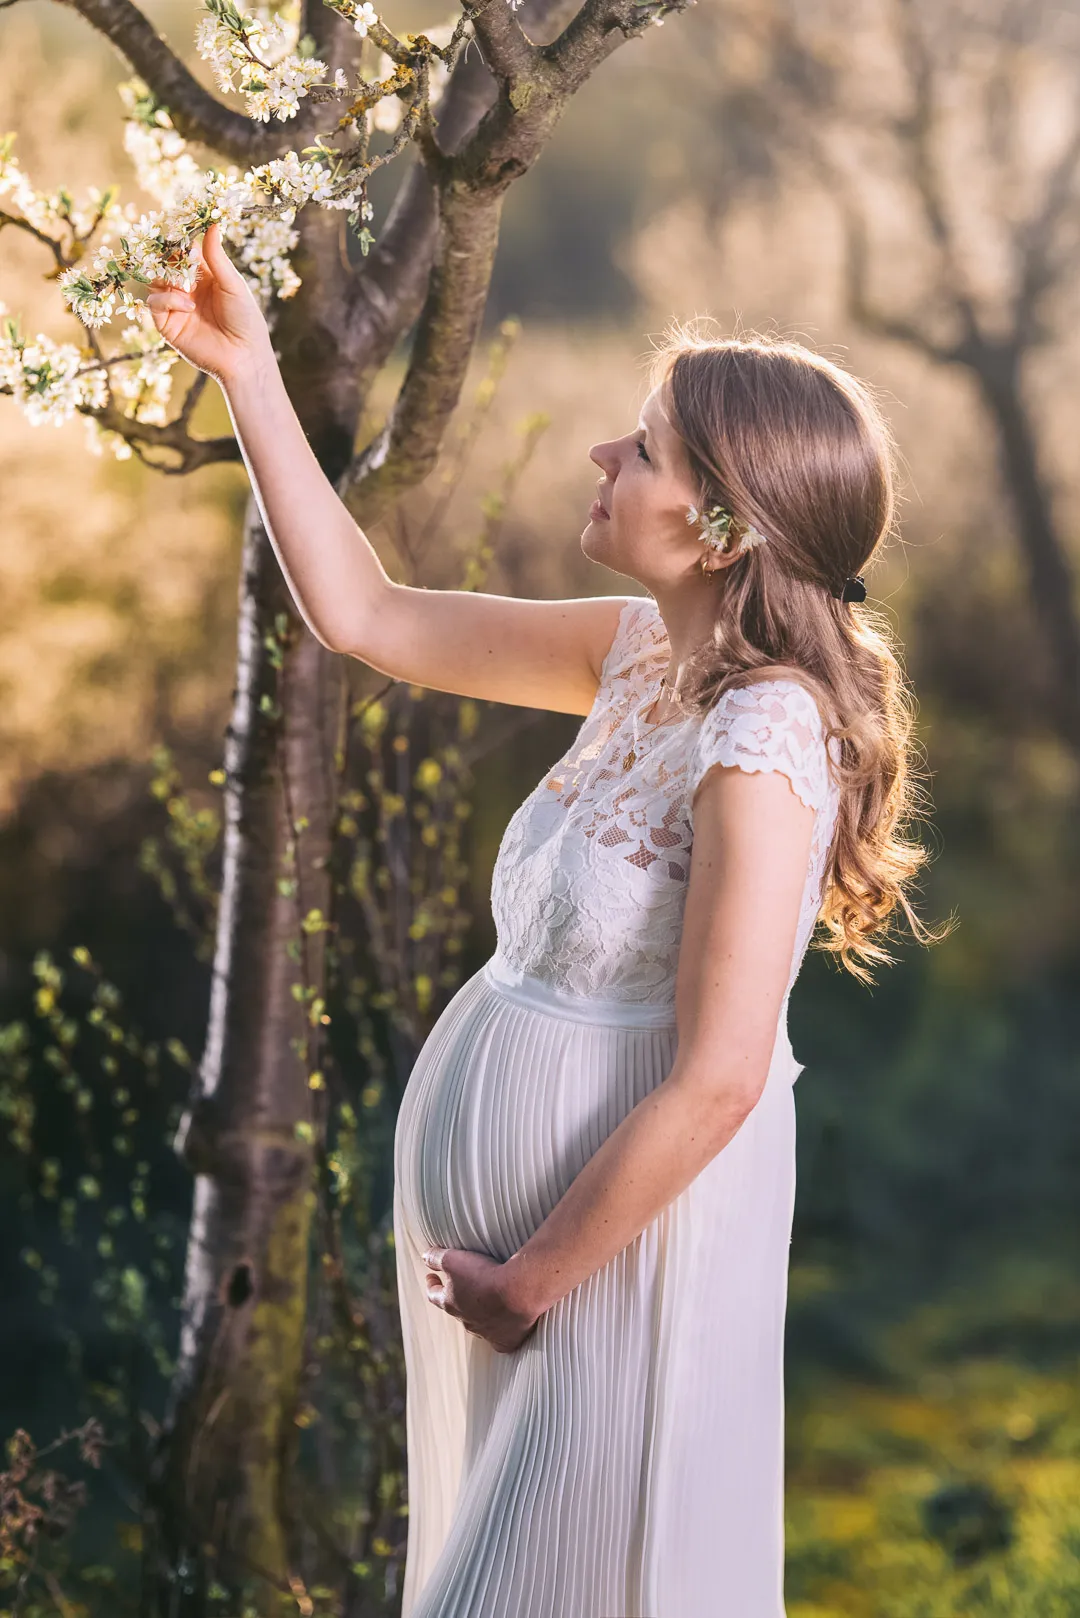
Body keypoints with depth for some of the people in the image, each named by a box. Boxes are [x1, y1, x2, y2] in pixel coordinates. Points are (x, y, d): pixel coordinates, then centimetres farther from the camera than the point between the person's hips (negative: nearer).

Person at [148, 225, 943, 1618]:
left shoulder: (763, 745, -25)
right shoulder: (642, 653, 0)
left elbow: (714, 1082, -25)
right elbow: (366, 616, 8)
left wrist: (530, 1283, -15)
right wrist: (247, 372, 6)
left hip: (620, 1237, -8)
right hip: (509, 1215, 8)